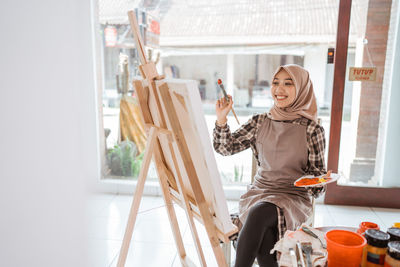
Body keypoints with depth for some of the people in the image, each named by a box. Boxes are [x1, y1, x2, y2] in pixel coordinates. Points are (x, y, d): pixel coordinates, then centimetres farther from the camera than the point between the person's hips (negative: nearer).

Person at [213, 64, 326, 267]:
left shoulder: (312, 130, -2)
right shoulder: (260, 122, 6)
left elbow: (318, 170, 6)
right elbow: (225, 148, 6)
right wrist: (221, 118, -7)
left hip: (294, 197, -2)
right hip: (259, 191, 2)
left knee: (258, 213, -33)